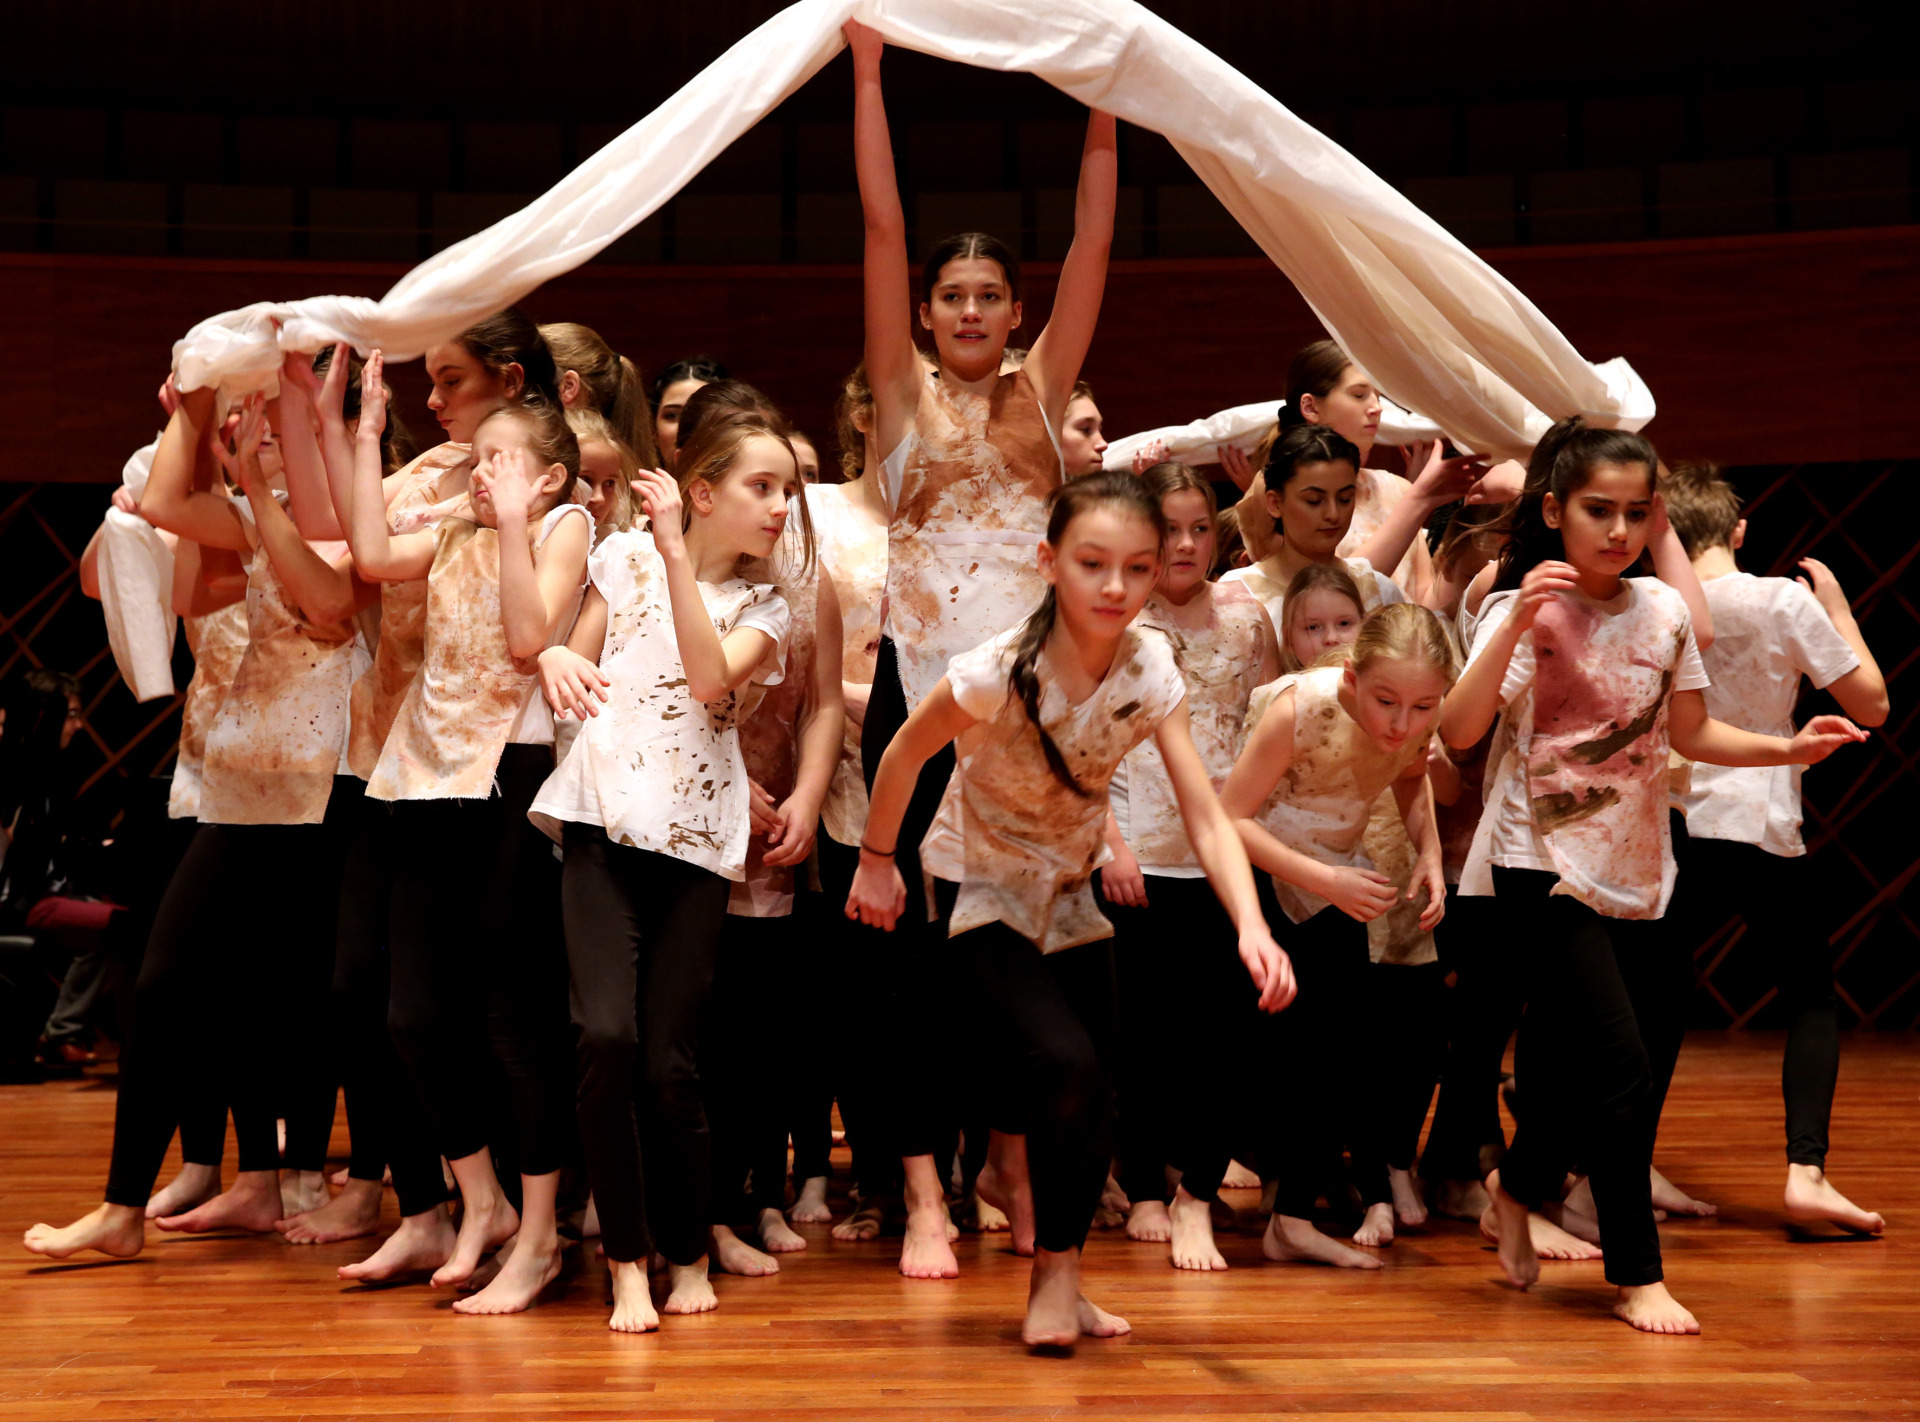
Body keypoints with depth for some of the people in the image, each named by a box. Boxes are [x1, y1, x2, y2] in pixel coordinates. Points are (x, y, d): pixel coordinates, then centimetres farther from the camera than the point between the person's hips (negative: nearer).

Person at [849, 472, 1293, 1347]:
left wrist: (1253, 929, -38)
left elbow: (1205, 817, -24)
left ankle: (1062, 1282, 21)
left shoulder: (1149, 669, -20)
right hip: (979, 884, -4)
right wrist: (876, 863, -2)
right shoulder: (1000, 673, -31)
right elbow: (904, 754, -14)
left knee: (1095, 1095, 2)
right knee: (1065, 1065, -21)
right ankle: (1052, 1278, -3)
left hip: (1069, 887, 5)